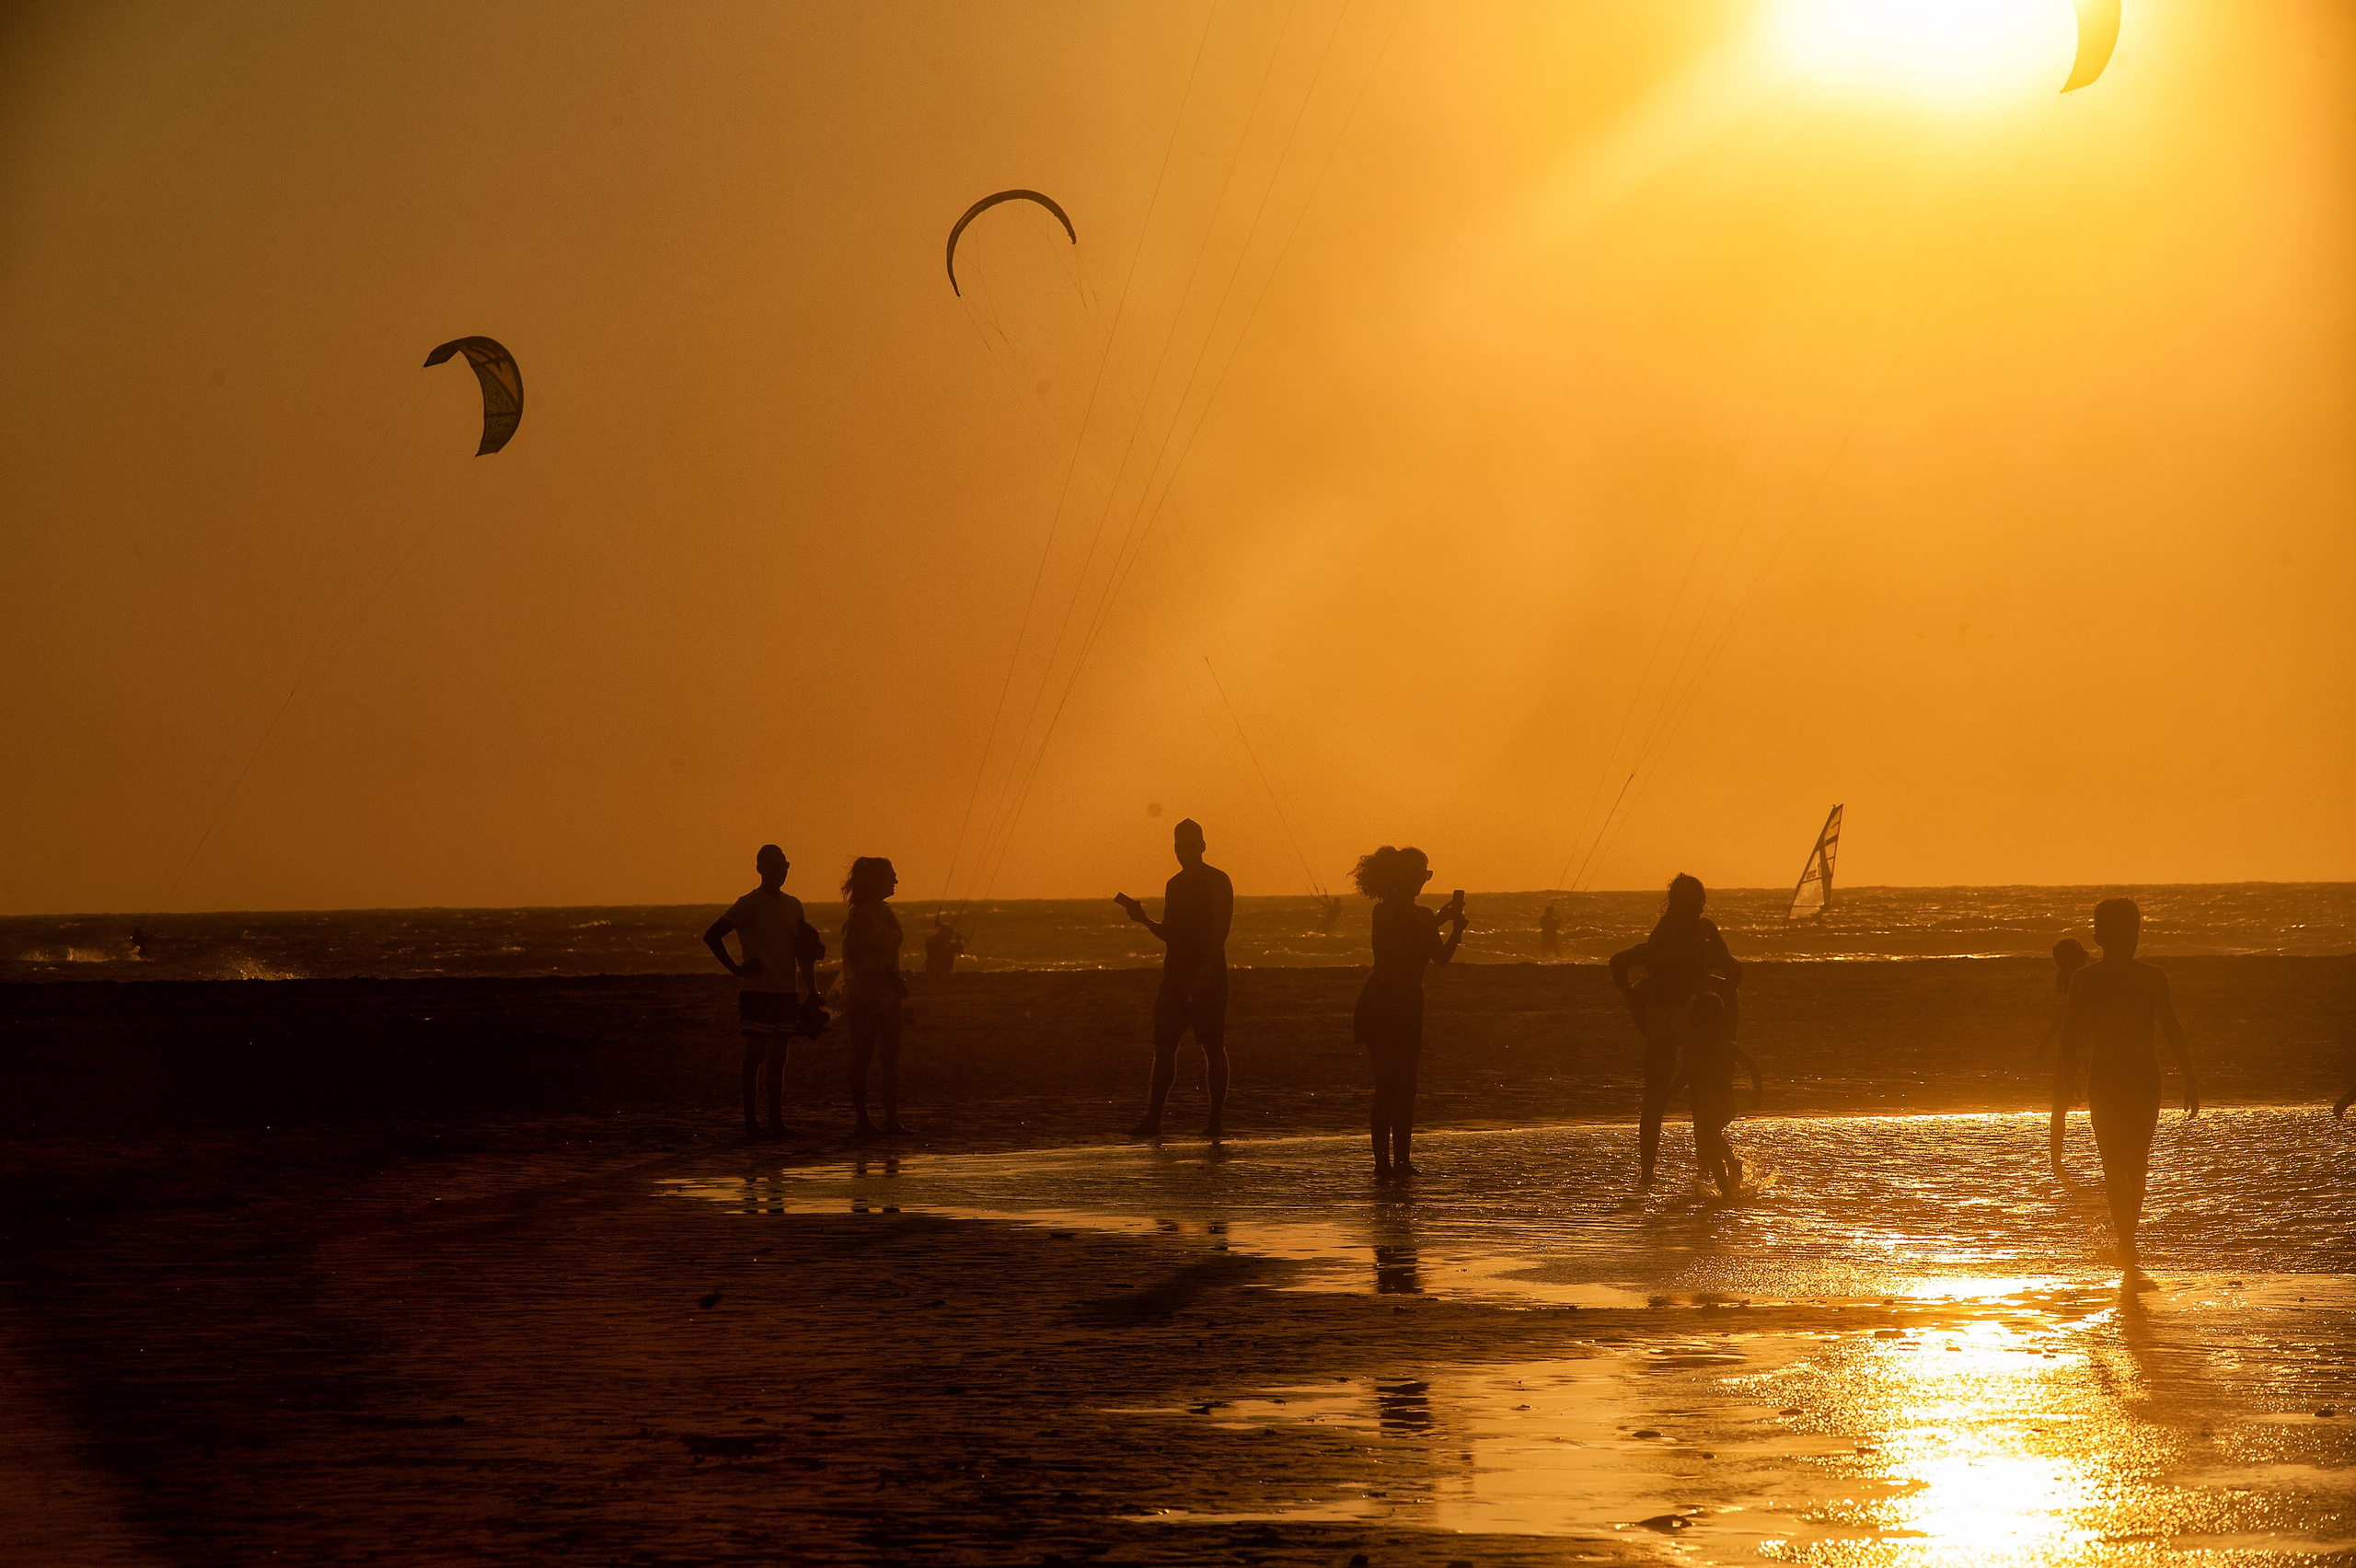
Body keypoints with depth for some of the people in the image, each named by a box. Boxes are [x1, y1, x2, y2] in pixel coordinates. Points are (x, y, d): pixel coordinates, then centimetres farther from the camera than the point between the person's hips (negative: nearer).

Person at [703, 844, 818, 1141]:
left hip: (787, 992, 5)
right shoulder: (749, 905, -5)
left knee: (778, 1059, 6)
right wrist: (736, 969, -10)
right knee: (755, 1056, -4)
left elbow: (803, 952, 18)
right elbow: (712, 936, -8)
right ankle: (750, 1121, -1)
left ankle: (775, 1120, 8)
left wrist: (812, 992, 12)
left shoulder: (793, 905, 13)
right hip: (757, 991, -5)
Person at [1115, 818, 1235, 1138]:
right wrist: (1144, 919, 5)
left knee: (1213, 1046, -4)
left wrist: (1204, 974, -21)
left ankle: (1216, 1119, 0)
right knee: (1164, 1043, 1)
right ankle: (1153, 1119, 0)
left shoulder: (1218, 881, -5)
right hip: (1176, 974, 7)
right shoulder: (1175, 884, 18)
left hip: (1209, 976, -7)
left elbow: (1220, 931, -12)